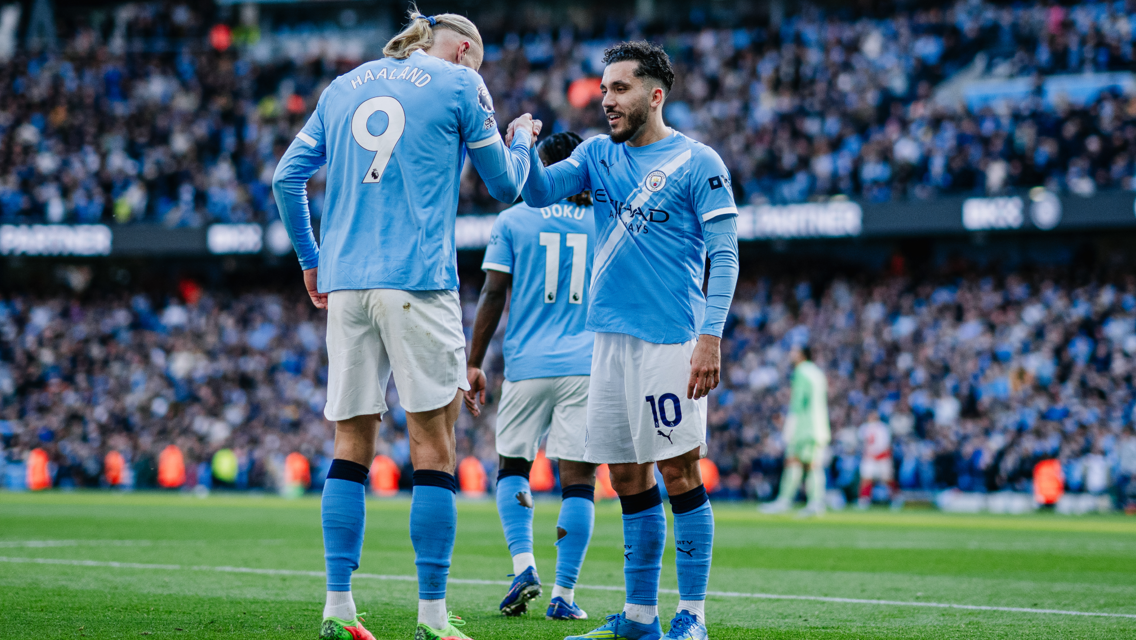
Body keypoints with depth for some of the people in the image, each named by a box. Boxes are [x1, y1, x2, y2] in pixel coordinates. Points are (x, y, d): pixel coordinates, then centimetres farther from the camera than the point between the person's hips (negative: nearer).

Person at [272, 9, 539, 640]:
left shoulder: (343, 86, 18)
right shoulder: (460, 84, 3)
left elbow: (287, 177, 16)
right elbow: (506, 186, 10)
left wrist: (311, 262, 25)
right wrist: (522, 139, 30)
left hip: (345, 281, 5)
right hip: (418, 281, -5)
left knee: (353, 444, 7)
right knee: (434, 447, -3)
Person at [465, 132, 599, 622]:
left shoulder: (512, 222, 3)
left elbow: (493, 295, -1)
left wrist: (474, 363, 4)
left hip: (528, 364, 0)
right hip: (588, 365, 1)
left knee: (512, 466, 15)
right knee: (578, 478, 0)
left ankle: (524, 566, -5)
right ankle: (564, 594, -4)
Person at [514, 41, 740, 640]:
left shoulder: (697, 163, -4)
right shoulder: (597, 153, 14)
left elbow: (724, 257, -7)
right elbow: (539, 192, 2)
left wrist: (710, 336, -16)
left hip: (670, 339, -6)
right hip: (609, 337, 6)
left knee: (679, 473, -7)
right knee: (629, 478, 9)